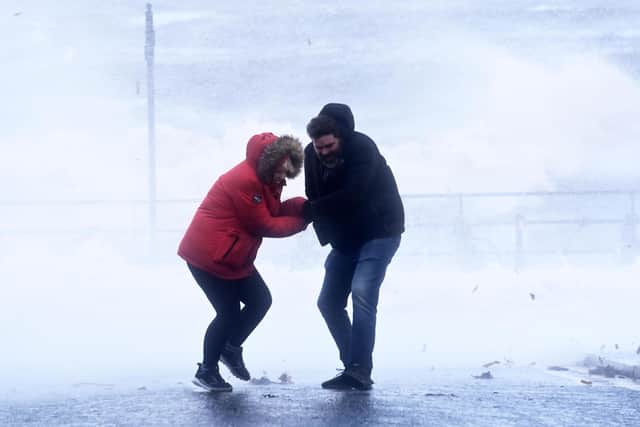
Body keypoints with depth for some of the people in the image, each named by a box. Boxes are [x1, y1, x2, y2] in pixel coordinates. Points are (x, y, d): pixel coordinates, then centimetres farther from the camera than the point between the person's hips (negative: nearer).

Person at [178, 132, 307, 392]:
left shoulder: (265, 179, 7)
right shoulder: (246, 181, -26)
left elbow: (273, 211, 6)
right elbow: (264, 225, -20)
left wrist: (300, 206, -10)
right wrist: (300, 222, -11)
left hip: (234, 257, 10)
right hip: (208, 255, -10)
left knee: (261, 300, 7)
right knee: (229, 313, -6)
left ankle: (231, 348, 25)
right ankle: (207, 371, 9)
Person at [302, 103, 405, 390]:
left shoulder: (362, 148, -23)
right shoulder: (312, 155, -4)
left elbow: (351, 196, -31)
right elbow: (316, 200, 0)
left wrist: (308, 211, -25)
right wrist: (328, 237, -15)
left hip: (379, 231, -7)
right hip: (345, 238, 7)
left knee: (362, 292, -24)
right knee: (328, 302, 4)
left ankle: (360, 372, -26)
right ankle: (353, 367, 12)